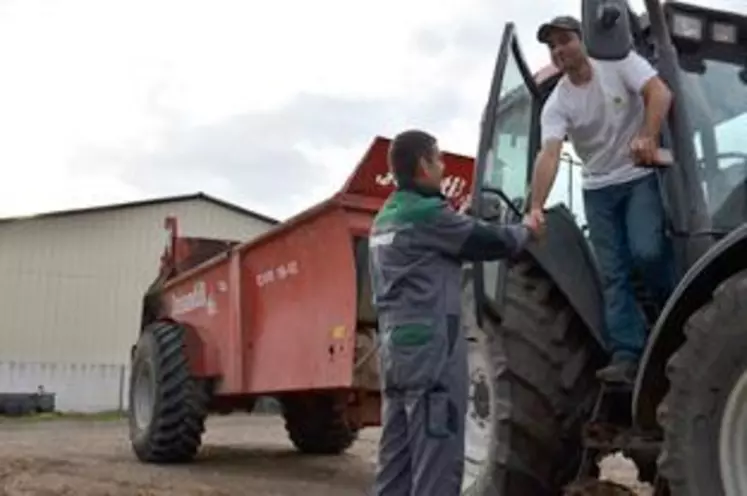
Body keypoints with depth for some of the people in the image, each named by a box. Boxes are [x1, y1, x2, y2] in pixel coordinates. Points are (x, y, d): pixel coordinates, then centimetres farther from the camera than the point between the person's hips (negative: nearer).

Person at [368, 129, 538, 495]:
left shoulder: (385, 219, 17)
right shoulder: (427, 213, -10)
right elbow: (490, 242, -3)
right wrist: (526, 230, 12)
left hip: (396, 350, 9)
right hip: (432, 349, -9)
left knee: (396, 462, 10)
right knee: (436, 464, -6)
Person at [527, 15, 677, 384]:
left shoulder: (620, 63, -9)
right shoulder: (556, 104, -7)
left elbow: (660, 93, -21)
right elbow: (548, 154, -20)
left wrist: (648, 138, -39)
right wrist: (536, 207, -35)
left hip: (641, 176, -3)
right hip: (598, 189, 3)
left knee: (647, 251, -21)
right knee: (613, 274, -2)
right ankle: (627, 355, -2)